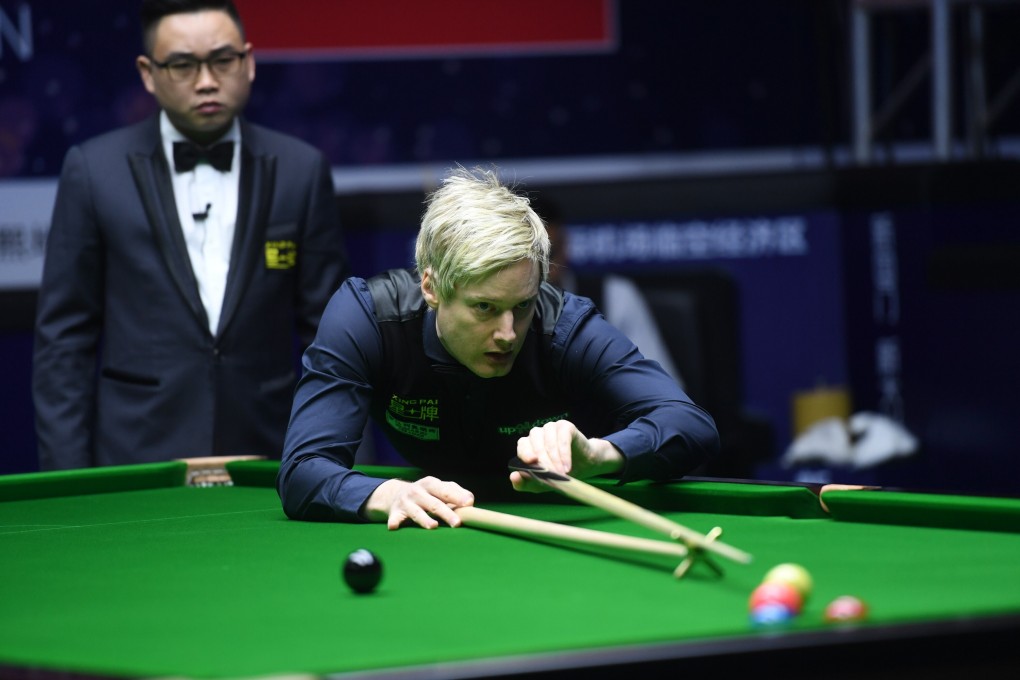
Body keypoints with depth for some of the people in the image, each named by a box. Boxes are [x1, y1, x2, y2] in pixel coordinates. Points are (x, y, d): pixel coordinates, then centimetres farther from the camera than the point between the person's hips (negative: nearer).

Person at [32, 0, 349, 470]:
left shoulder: (300, 171, 5)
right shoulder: (94, 171, 1)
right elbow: (64, 338, 3)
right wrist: (68, 482, -4)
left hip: (266, 461, 1)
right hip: (135, 462, -1)